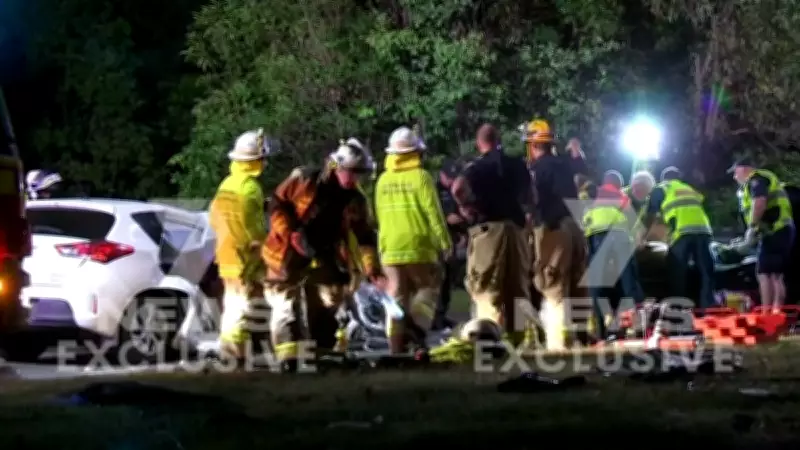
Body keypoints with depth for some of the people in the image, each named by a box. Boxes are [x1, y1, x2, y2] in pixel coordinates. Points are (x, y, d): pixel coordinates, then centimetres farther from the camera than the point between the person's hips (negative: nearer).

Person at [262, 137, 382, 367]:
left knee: (325, 311, 6)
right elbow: (278, 203, -8)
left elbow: (364, 238, -2)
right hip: (288, 256, -3)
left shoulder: (355, 200, -2)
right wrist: (293, 234, -19)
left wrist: (373, 271, -12)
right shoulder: (303, 180, -12)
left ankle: (323, 354, 16)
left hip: (325, 260, 4)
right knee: (285, 308, -4)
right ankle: (287, 357, -1)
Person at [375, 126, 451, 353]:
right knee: (427, 287, 12)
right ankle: (417, 323, -13)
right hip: (419, 247, -4)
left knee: (396, 297, 6)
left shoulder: (383, 181, 6)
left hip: (390, 248, 4)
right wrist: (444, 242, -1)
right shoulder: (421, 177, -9)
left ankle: (396, 344, 2)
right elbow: (433, 213, -10)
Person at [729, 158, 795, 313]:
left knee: (765, 273, -13)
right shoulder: (767, 178, 27)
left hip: (773, 232, -10)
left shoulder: (755, 179, -4)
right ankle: (777, 312, 11)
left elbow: (759, 202, -22)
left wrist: (752, 227, -19)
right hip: (782, 230, 10)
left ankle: (766, 314, -18)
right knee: (776, 275, 12)